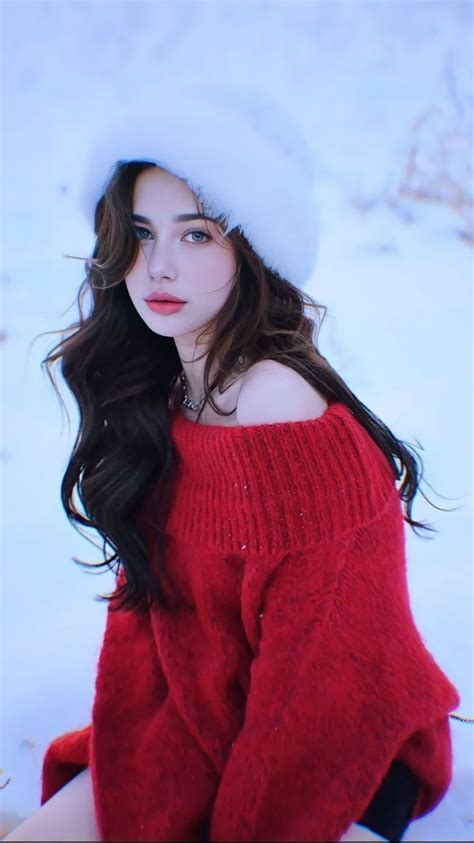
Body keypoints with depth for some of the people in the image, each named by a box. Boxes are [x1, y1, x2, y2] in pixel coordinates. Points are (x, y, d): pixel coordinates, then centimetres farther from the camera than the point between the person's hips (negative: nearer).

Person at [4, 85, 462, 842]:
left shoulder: (278, 406, -25)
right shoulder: (153, 396, -1)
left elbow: (323, 672, -20)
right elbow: (144, 599, 2)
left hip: (337, 751, -6)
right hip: (196, 723, 7)